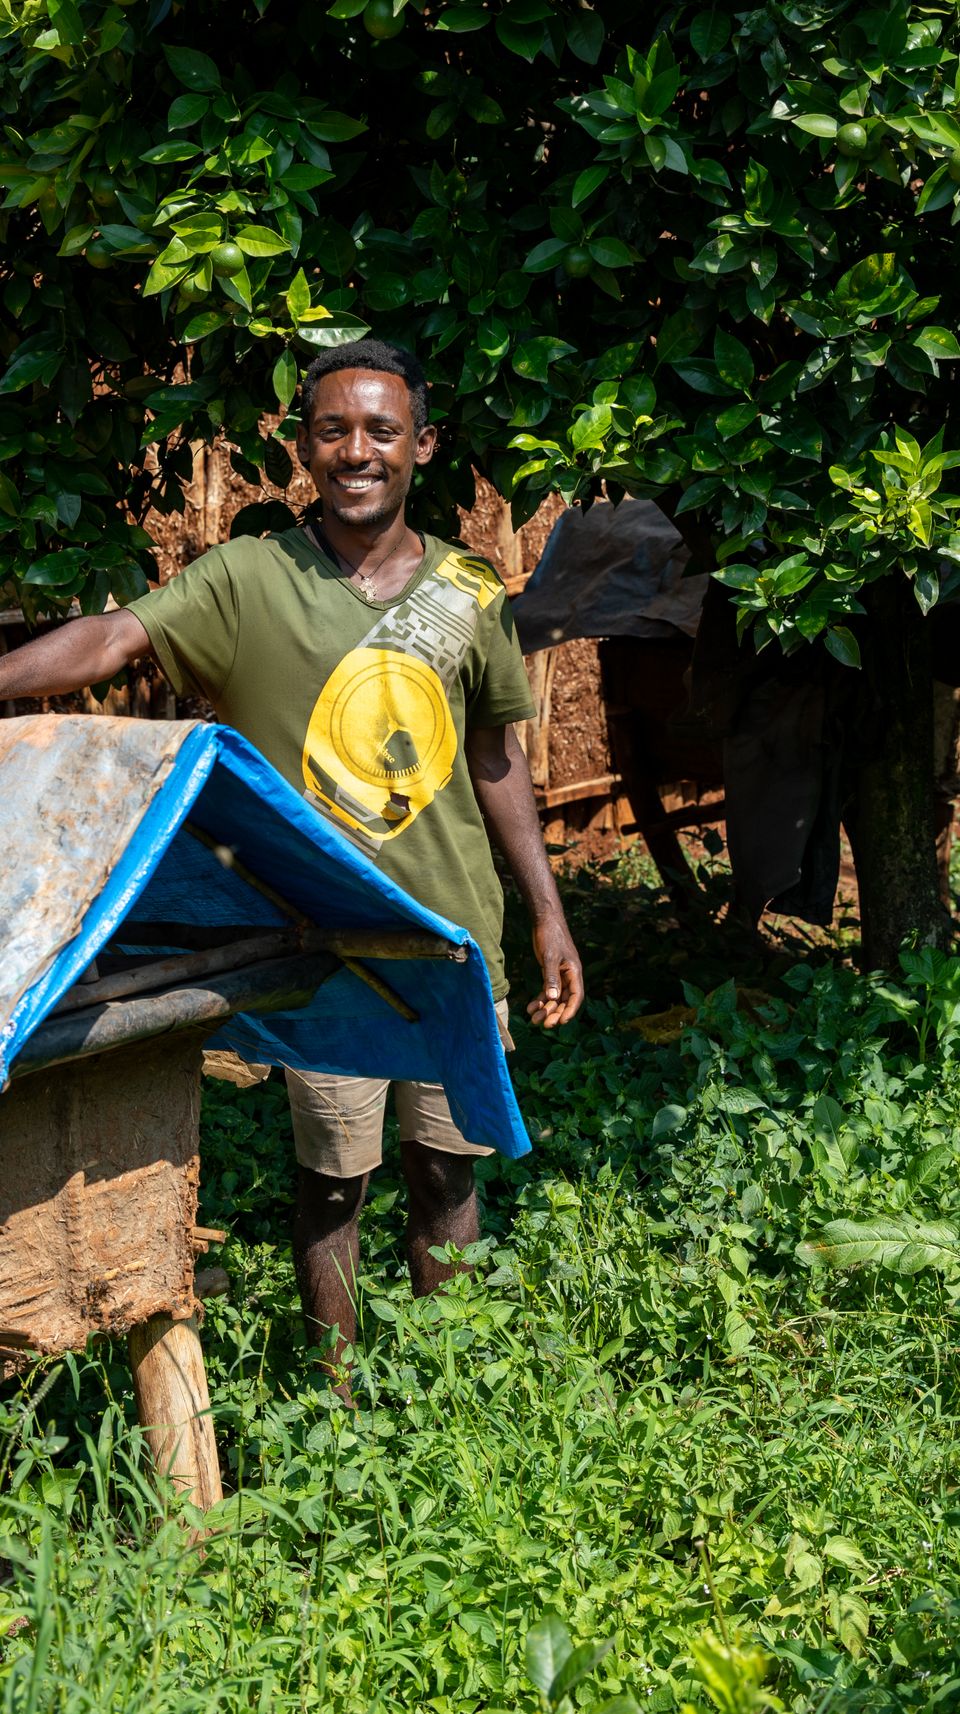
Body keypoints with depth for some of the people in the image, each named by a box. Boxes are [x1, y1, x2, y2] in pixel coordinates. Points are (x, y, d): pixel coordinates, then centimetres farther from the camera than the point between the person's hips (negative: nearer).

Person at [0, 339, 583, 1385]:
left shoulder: (469, 592, 5)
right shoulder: (250, 581, -5)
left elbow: (497, 760, 12)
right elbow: (114, 639, -20)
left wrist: (549, 914, 12)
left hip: (456, 931, 3)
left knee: (447, 1163, 13)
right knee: (332, 1178, 7)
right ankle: (340, 1395, 24)